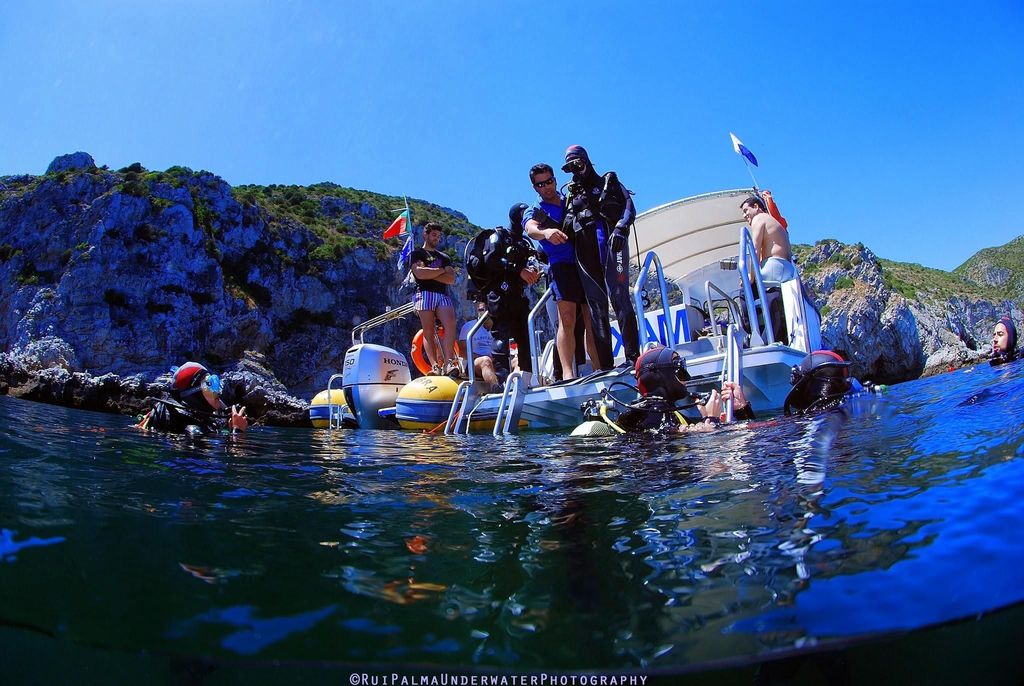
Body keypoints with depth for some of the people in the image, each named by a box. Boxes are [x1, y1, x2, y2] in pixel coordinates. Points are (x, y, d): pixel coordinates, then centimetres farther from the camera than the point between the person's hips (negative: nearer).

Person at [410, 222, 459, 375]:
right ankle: (435, 367, -21)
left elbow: (452, 279, 9)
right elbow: (419, 273, -6)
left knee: (450, 324, -22)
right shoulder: (417, 253, 16)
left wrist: (430, 274, -1)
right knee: (429, 332, -12)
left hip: (443, 295, 3)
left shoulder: (444, 257, 26)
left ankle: (448, 363, -31)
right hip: (425, 294, -3)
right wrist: (441, 270, 4)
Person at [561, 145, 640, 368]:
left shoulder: (609, 182, 17)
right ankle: (605, 364, 0)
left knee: (619, 297, -12)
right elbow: (565, 227, 19)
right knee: (597, 306, 0)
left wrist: (621, 228, -16)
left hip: (611, 243, -3)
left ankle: (633, 356, -12)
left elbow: (629, 207, 2)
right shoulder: (572, 194, 27)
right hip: (585, 252, 4)